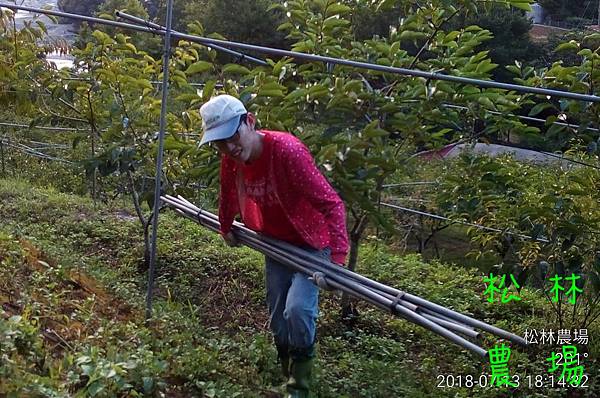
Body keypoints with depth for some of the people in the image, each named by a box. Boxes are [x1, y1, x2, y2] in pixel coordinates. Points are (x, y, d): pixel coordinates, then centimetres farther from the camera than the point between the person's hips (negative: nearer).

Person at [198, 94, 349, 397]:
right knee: (277, 318, 13)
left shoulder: (288, 150, -34)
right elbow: (228, 196, 11)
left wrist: (337, 259, -42)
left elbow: (332, 204, -35)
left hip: (311, 244, -6)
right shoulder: (230, 160, -13)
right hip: (275, 243, 7)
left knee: (297, 310, -22)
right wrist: (226, 229, 26)